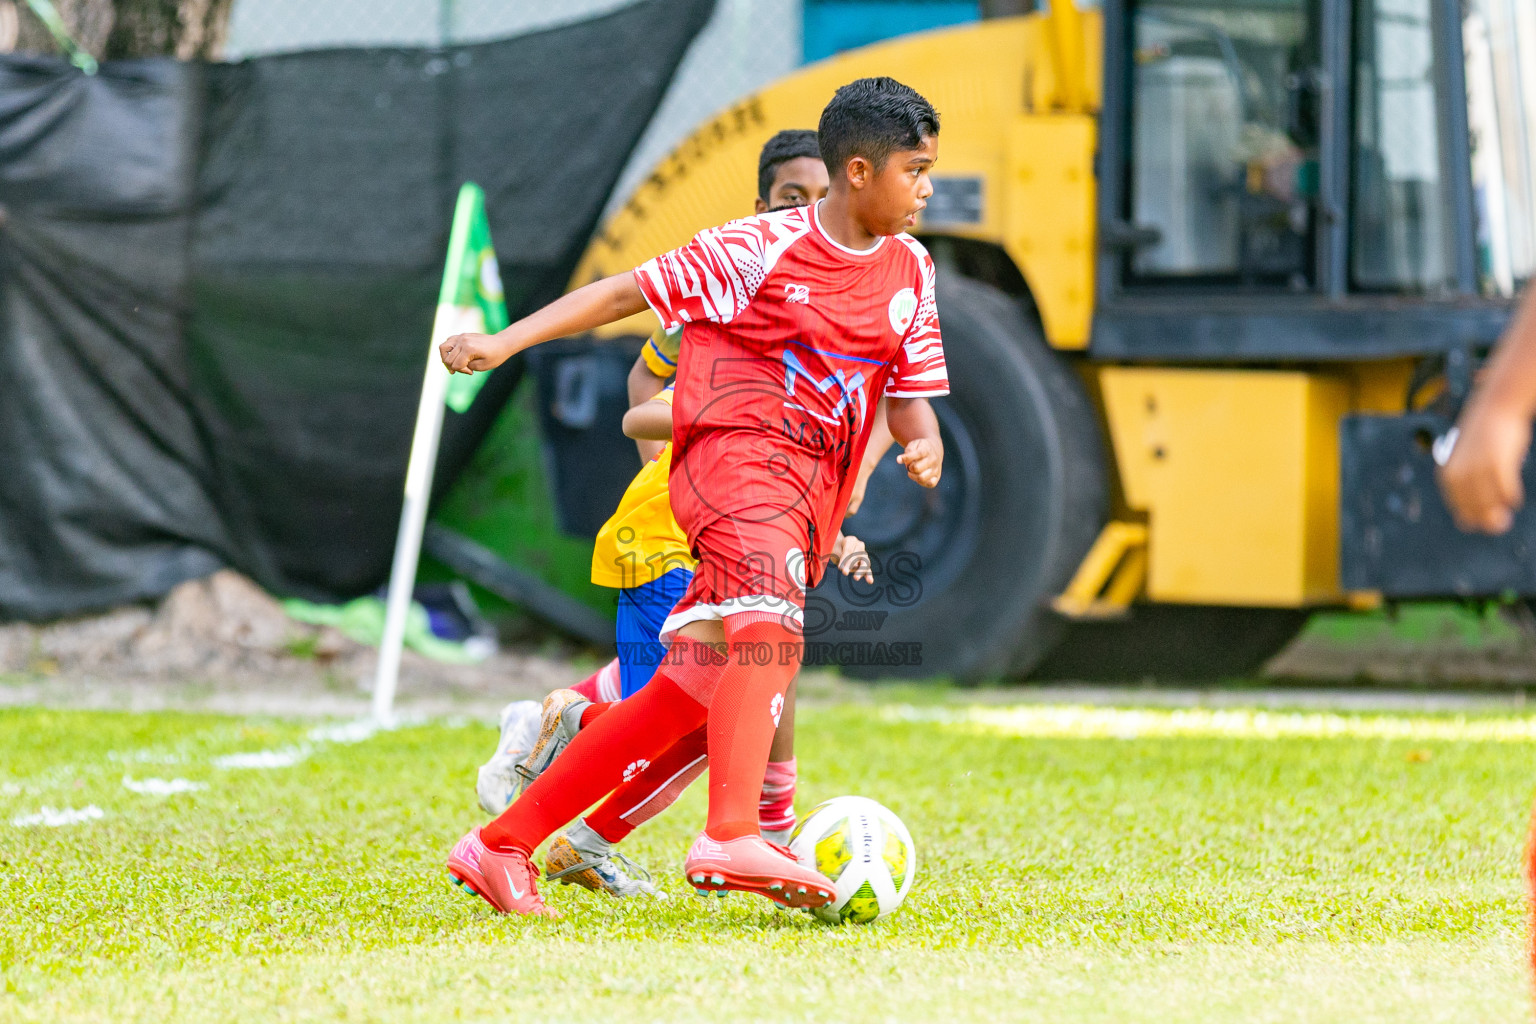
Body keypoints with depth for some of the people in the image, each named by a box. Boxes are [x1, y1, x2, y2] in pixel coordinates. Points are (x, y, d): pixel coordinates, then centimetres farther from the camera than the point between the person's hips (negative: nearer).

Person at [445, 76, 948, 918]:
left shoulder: (909, 271, 14)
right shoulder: (763, 248, -5)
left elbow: (910, 395, 20)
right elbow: (631, 290, -2)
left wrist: (922, 442, -5)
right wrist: (506, 341, -10)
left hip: (810, 498, 7)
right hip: (738, 451, -7)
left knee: (692, 696, 4)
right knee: (770, 626, -34)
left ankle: (502, 847, 12)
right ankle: (732, 837, -48)